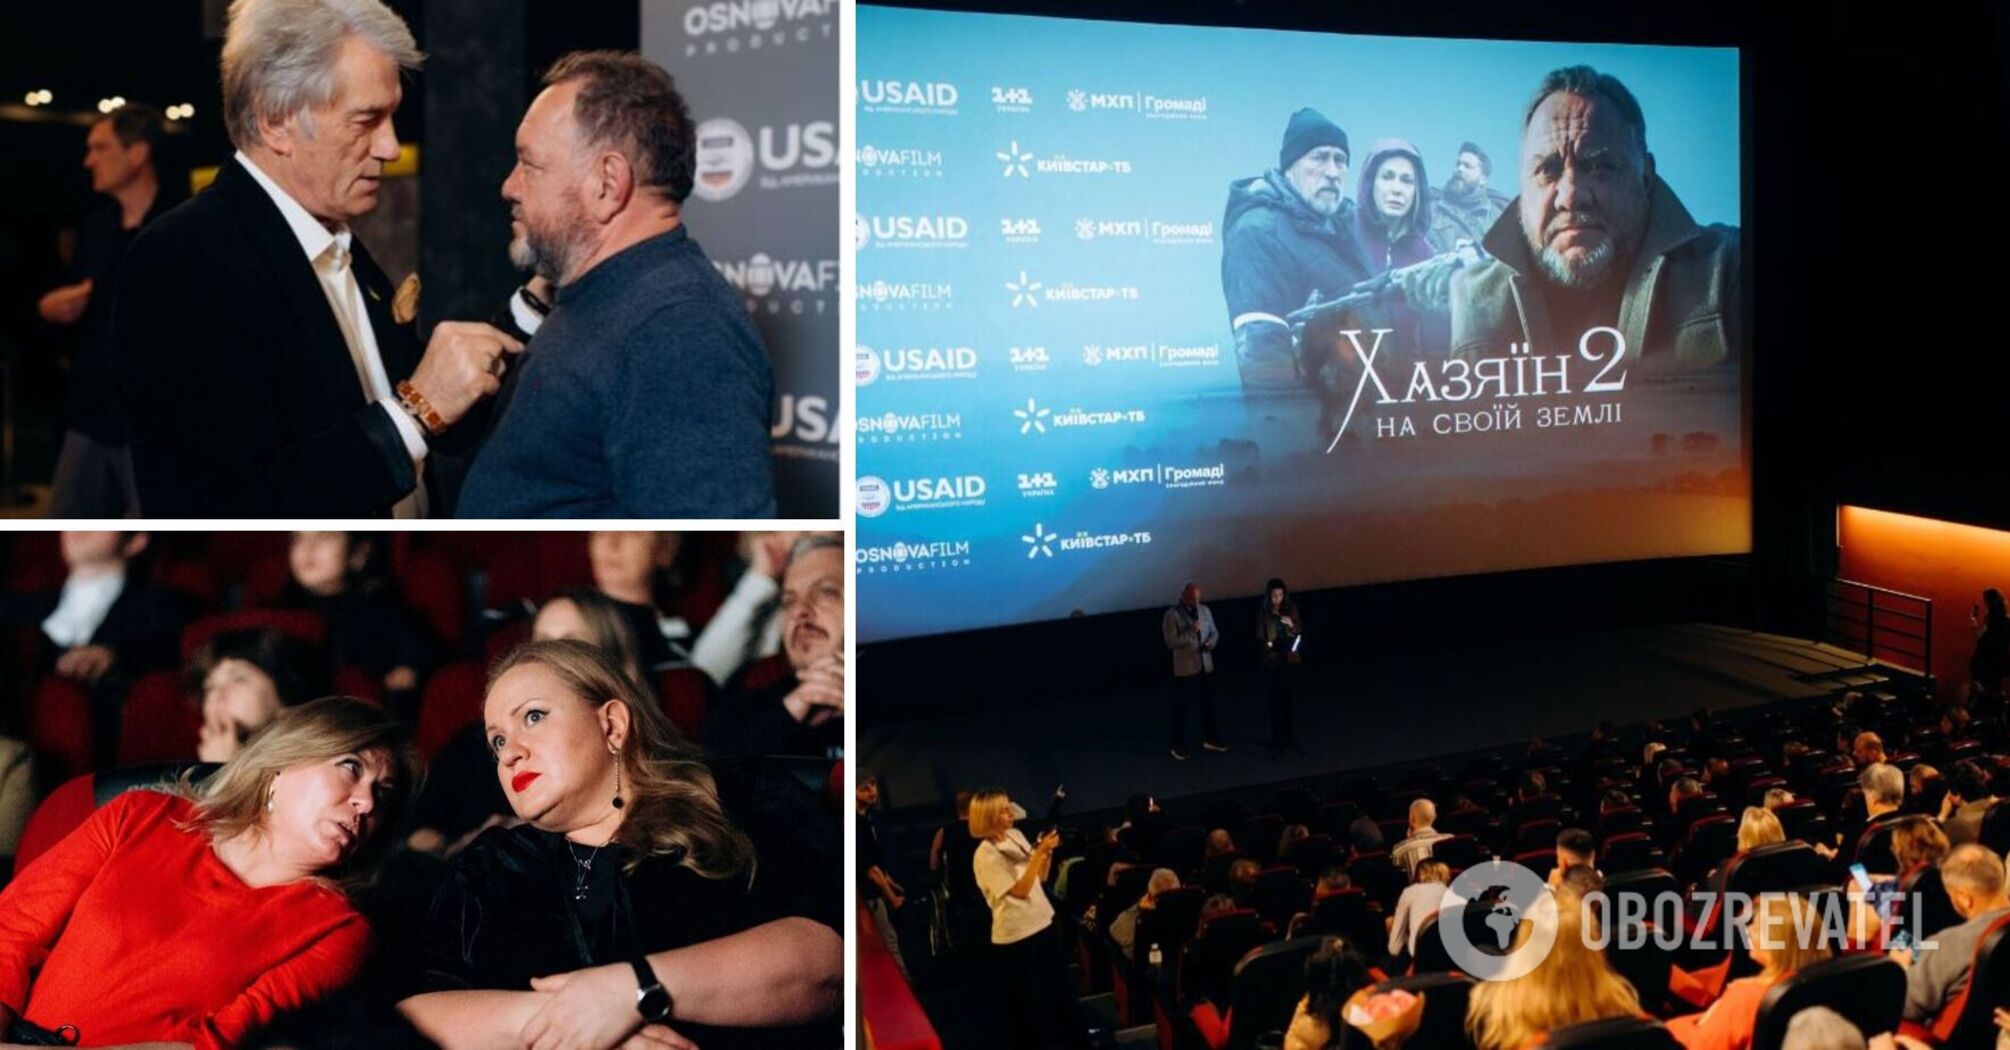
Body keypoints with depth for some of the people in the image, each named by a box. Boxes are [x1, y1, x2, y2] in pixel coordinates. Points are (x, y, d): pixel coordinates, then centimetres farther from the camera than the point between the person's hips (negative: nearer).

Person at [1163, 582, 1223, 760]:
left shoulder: (1204, 610, 6)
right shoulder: (1172, 615, -12)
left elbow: (1214, 632, 13)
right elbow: (1170, 642, -17)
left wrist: (1210, 642, -9)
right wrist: (1191, 632, -26)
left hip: (1206, 665, 6)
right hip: (1185, 668, -6)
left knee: (1208, 703, 15)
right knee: (1181, 707, 1)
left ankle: (1209, 739, 30)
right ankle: (1178, 745, 8)